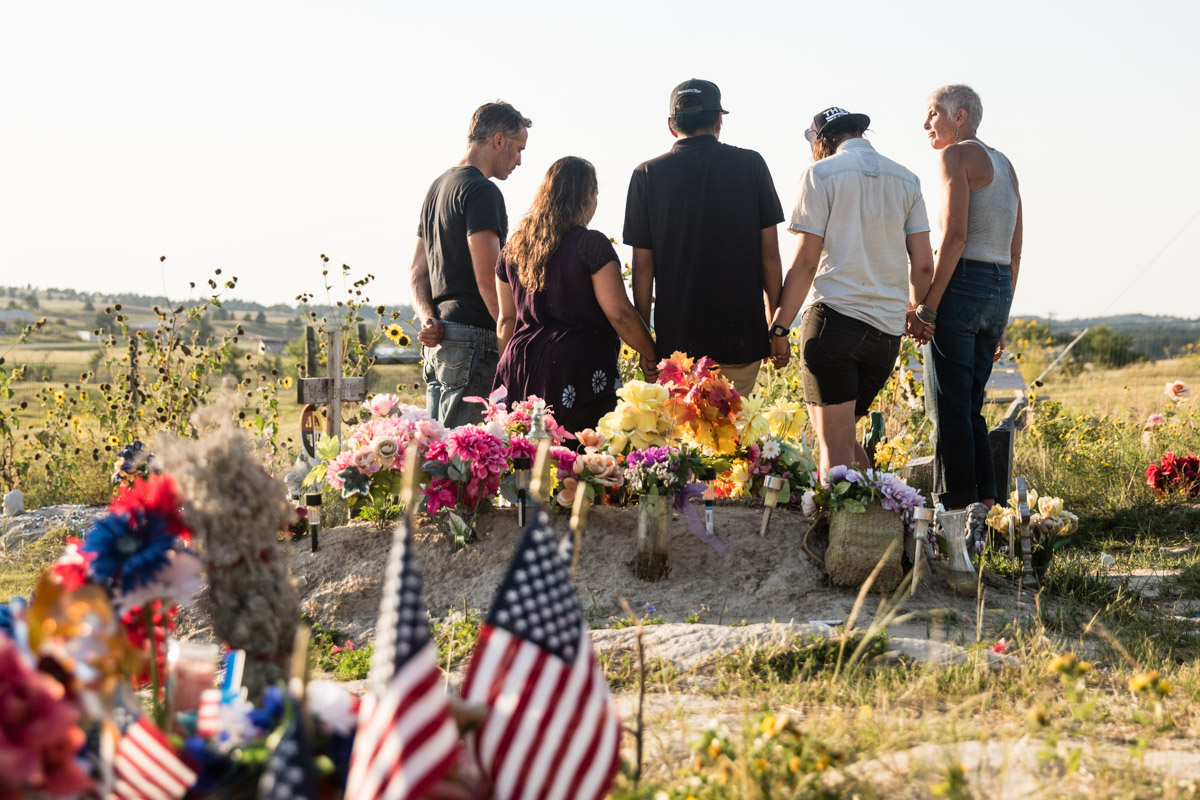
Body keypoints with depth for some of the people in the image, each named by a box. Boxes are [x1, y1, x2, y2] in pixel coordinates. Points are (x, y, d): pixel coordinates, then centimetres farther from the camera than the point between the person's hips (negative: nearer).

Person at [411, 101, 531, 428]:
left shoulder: (438, 187, 20)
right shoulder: (481, 190, -10)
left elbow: (417, 272, 19)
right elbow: (488, 278, -17)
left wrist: (429, 318, 3)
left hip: (438, 340, 10)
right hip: (474, 339, -10)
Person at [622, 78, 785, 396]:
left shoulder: (648, 174, -1)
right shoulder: (750, 165, 1)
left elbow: (643, 267, 0)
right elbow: (769, 255, 2)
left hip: (678, 340, 0)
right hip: (742, 335, 1)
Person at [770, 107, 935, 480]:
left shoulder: (821, 174, 0)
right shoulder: (906, 180, 14)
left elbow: (806, 261, -7)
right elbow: (923, 264, 10)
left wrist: (779, 327, -4)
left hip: (835, 316, -5)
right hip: (888, 328, 5)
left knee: (834, 444, -3)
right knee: (844, 437, 18)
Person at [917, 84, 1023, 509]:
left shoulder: (956, 155, -4)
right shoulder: (1003, 164, 21)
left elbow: (954, 237, -16)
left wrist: (927, 306, -17)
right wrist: (1000, 320, 23)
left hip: (962, 283, -8)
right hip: (1000, 289, 8)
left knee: (949, 408, -6)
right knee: (970, 408, 13)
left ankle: (956, 509, -8)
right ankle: (986, 503, 11)